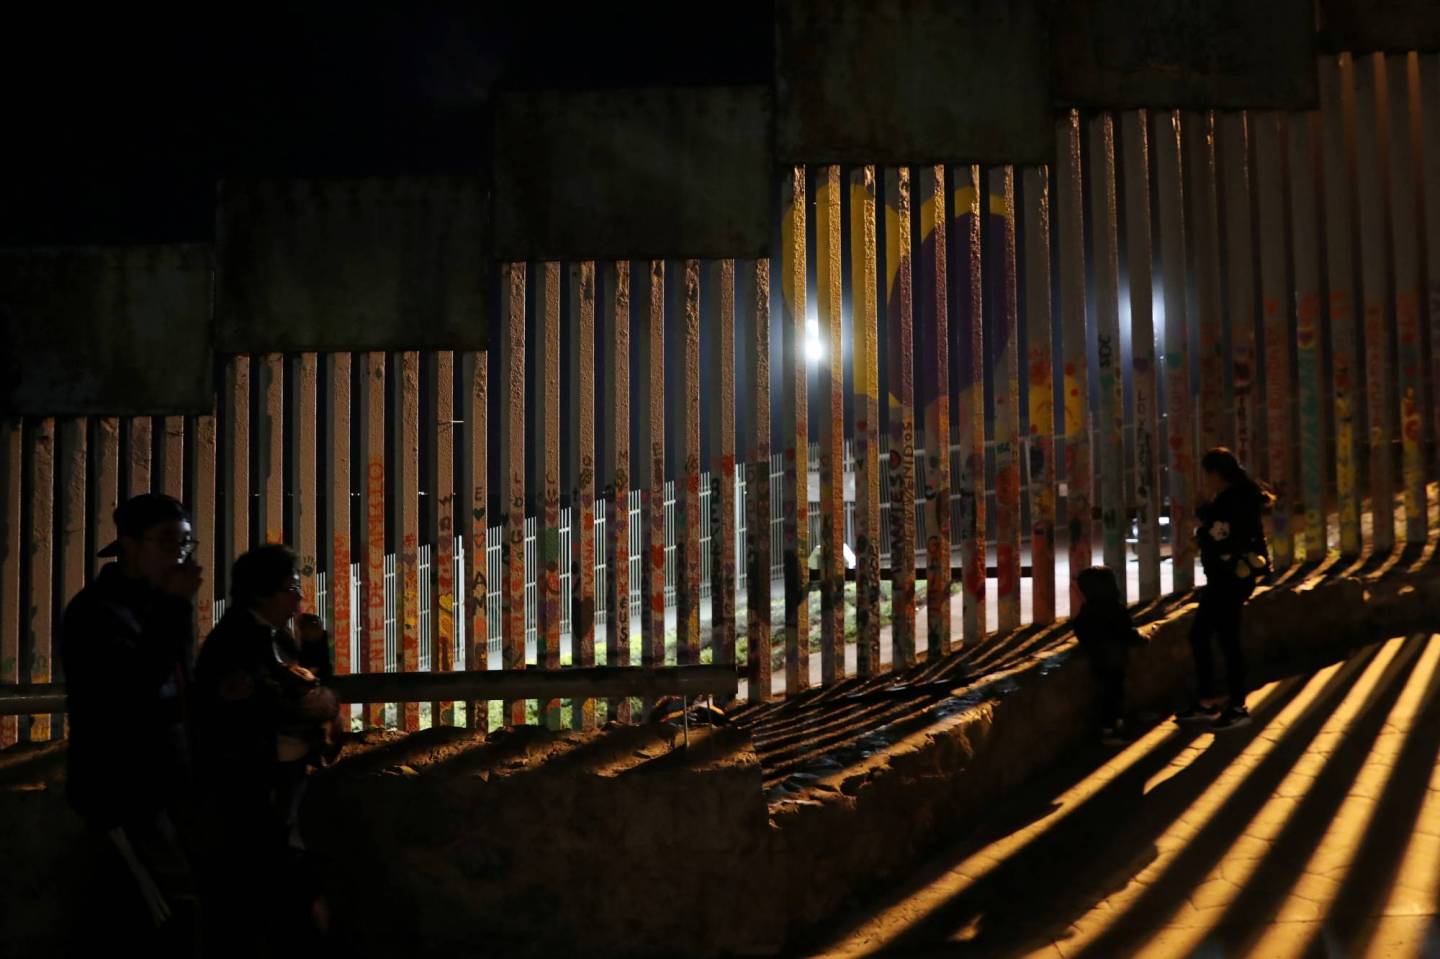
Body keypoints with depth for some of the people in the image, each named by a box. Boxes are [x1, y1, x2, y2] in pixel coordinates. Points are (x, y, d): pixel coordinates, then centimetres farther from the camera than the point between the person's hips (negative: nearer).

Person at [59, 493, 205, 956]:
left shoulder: (159, 606, 14)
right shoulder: (96, 612, -12)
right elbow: (132, 689, -29)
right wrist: (176, 608, -28)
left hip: (160, 787, 9)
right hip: (121, 792, -9)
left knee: (117, 918, 16)